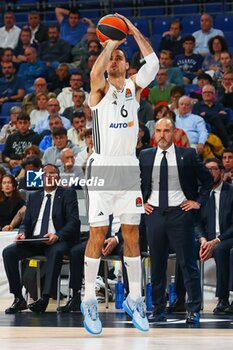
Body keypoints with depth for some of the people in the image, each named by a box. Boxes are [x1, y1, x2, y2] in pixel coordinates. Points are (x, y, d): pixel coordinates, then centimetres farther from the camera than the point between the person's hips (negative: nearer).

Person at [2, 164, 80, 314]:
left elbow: (73, 221, -4)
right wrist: (23, 234, -6)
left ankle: (45, 298, -42)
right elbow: (27, 222, 20)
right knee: (8, 252, -21)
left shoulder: (67, 194, 7)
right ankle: (18, 298, -19)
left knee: (56, 252, -39)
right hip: (34, 240, 5)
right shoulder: (34, 197, 22)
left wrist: (57, 236, -22)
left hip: (57, 241, -5)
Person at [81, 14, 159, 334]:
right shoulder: (100, 90, 2)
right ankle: (89, 302, 3)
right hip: (102, 167, -3)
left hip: (129, 168, 3)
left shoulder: (134, 87, 11)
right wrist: (110, 44, -13)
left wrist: (133, 30, -5)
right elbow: (95, 72, -22)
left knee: (132, 236, 5)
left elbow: (152, 62, -4)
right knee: (98, 236, -4)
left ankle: (134, 300, 11)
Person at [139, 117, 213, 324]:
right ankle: (158, 310, 13)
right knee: (157, 265, 6)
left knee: (188, 264, -4)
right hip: (154, 214, 3)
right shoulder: (145, 157, 8)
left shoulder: (188, 155, 0)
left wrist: (199, 202, 0)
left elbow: (207, 179, 8)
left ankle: (194, 311, -1)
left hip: (180, 213, -3)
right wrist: (140, 202, 10)